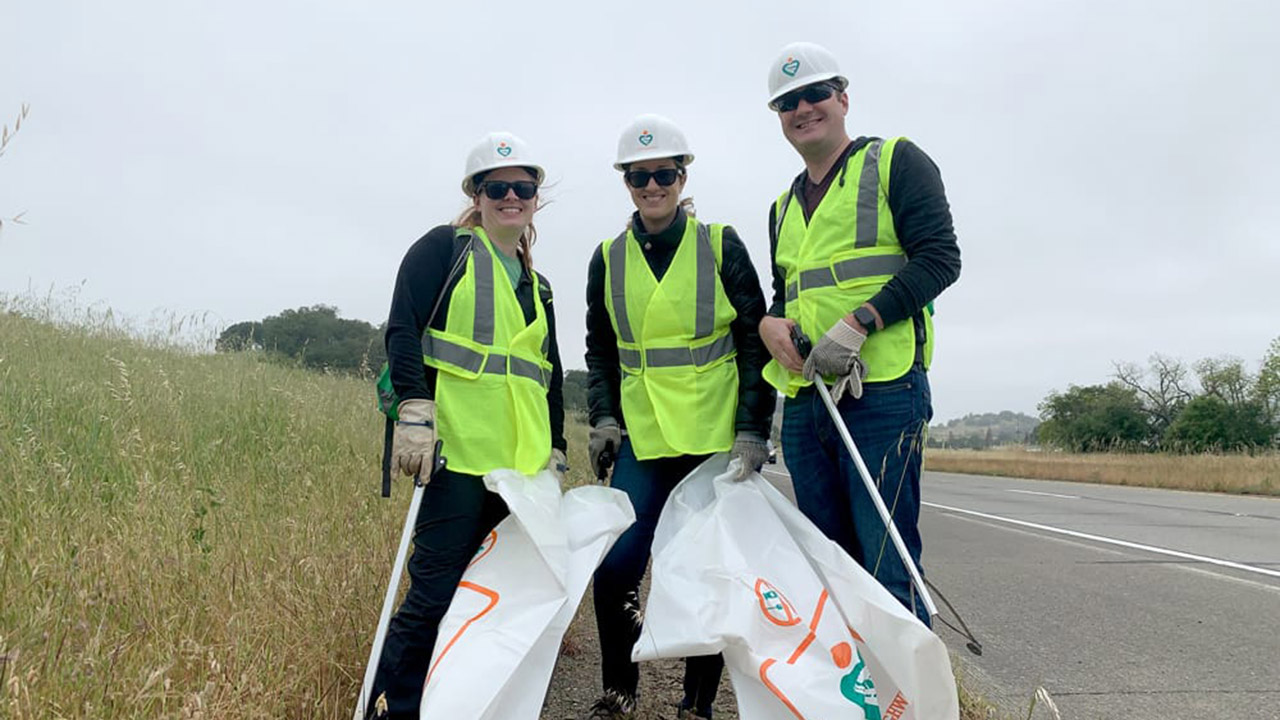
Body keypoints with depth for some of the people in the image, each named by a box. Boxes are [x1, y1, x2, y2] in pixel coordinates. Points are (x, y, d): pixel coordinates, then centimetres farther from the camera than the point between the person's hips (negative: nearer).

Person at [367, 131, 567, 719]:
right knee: (436, 592, -7)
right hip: (457, 454, -7)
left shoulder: (535, 287, 22)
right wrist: (416, 410, -19)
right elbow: (402, 331, -9)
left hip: (521, 466, 7)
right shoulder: (444, 249, 3)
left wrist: (555, 454, 19)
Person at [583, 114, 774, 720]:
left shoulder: (721, 246, 0)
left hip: (717, 438, -2)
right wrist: (603, 419, 3)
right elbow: (601, 349, 16)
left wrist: (753, 431, -8)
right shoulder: (609, 258, 8)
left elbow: (755, 344, 0)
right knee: (614, 569, -7)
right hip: (642, 442, 2)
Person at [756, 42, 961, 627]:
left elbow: (938, 259, -7)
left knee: (888, 566, -8)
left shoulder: (895, 161, 4)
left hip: (881, 390, -7)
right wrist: (770, 324, 3)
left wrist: (857, 324, -18)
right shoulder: (784, 206, 23)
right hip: (803, 399, 7)